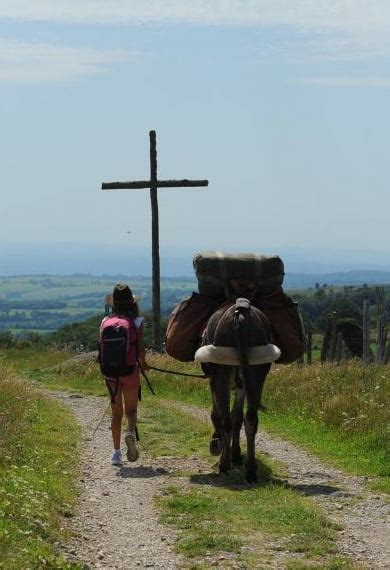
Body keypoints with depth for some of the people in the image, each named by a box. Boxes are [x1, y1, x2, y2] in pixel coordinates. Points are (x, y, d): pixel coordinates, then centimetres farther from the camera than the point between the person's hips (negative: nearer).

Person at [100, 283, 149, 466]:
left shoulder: (106, 322, 0)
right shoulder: (137, 322, -6)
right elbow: (140, 348, -10)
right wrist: (143, 362, 11)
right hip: (130, 370, -2)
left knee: (116, 412, 12)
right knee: (131, 409, 11)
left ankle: (116, 451, 6)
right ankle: (131, 431, -22)